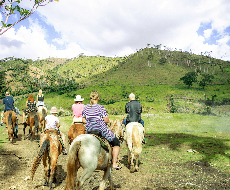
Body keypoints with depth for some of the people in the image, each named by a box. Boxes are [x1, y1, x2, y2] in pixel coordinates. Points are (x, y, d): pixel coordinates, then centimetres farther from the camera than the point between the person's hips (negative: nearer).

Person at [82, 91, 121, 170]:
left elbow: (83, 120, 7)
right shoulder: (100, 107, -14)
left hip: (89, 130, 6)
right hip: (101, 130, -5)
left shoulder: (85, 107, 1)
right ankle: (114, 163, 8)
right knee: (116, 143, 12)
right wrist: (107, 120, 7)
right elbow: (106, 120, -14)